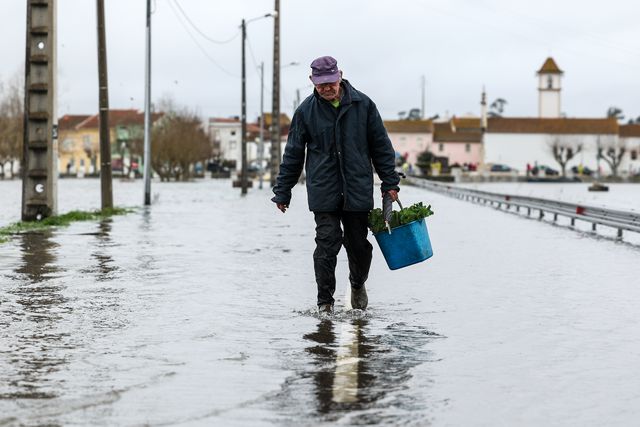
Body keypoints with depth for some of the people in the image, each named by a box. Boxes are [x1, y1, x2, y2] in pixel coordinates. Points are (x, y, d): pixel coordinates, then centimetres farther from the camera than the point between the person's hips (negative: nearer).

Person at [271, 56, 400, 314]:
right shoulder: (306, 111, 0)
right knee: (327, 245, -6)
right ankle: (325, 301, 4)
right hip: (323, 193, -1)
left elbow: (381, 147, 8)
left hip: (358, 190, 1)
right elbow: (293, 155, 6)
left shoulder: (363, 105, 0)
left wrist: (390, 183, 7)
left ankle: (358, 284, 38)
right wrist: (282, 192, 8)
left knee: (358, 244, 10)